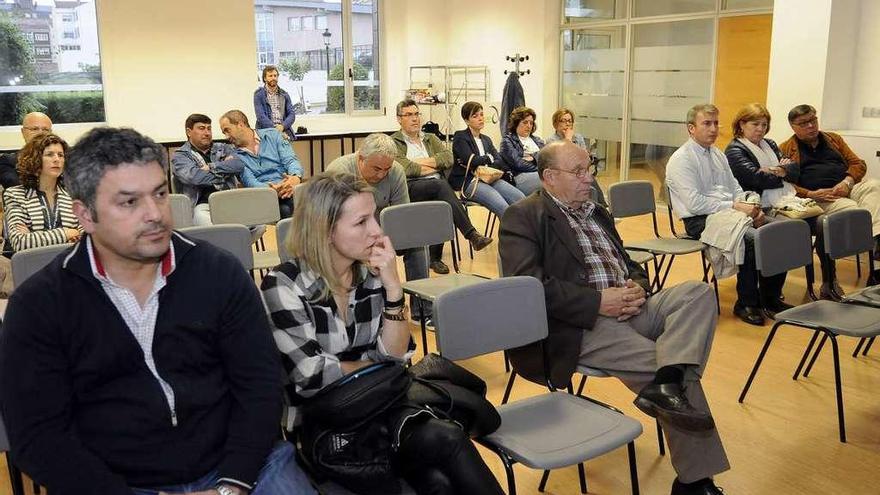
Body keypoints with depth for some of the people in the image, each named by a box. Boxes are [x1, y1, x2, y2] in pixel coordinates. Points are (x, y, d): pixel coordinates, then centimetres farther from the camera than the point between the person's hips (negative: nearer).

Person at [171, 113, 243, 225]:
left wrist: (211, 167, -4)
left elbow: (239, 165, 2)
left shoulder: (223, 148, 23)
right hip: (202, 204, -3)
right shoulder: (180, 155, 12)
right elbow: (193, 176, -9)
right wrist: (225, 167, 3)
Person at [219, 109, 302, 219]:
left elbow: (290, 160, 2)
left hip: (288, 189, 1)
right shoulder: (236, 156, 13)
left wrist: (296, 178, -23)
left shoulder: (272, 135, 14)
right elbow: (250, 182, -2)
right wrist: (272, 189, -25)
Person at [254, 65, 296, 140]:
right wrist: (275, 130, -17)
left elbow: (292, 114, 8)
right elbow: (261, 116, -6)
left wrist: (282, 126, -12)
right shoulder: (259, 94, 5)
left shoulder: (284, 94, 16)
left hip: (285, 132, 3)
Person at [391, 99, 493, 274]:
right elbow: (403, 168, -8)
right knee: (440, 185, -35)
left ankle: (434, 257, -31)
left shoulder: (431, 139, 28)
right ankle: (472, 235, -40)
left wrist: (423, 162, -1)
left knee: (442, 204, -34)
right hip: (411, 187, -4)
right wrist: (432, 167, 1)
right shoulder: (393, 142, 12)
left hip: (437, 185, 4)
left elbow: (449, 158, 10)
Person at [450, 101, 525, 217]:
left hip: (489, 179, 7)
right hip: (468, 181, -7)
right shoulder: (460, 137, 4)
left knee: (521, 198, -19)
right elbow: (471, 161, -12)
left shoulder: (486, 139, 24)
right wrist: (489, 158, 5)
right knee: (502, 207, -31)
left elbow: (500, 163, 9)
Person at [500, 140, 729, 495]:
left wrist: (637, 287, 0)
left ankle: (667, 382, -36)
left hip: (628, 309, 8)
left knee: (698, 293, -15)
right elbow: (528, 284, -16)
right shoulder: (524, 216, -2)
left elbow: (630, 266, 26)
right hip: (580, 326, -7)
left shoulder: (597, 213, 25)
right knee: (662, 364, -21)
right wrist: (598, 302, -18)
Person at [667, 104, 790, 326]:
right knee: (752, 239, -31)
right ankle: (746, 304, -14)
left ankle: (771, 297, 2)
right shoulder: (681, 159, -7)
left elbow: (736, 189, 20)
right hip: (700, 220, -8)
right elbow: (694, 203, -17)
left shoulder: (718, 155, 20)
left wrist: (752, 208, -1)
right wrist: (734, 206, -18)